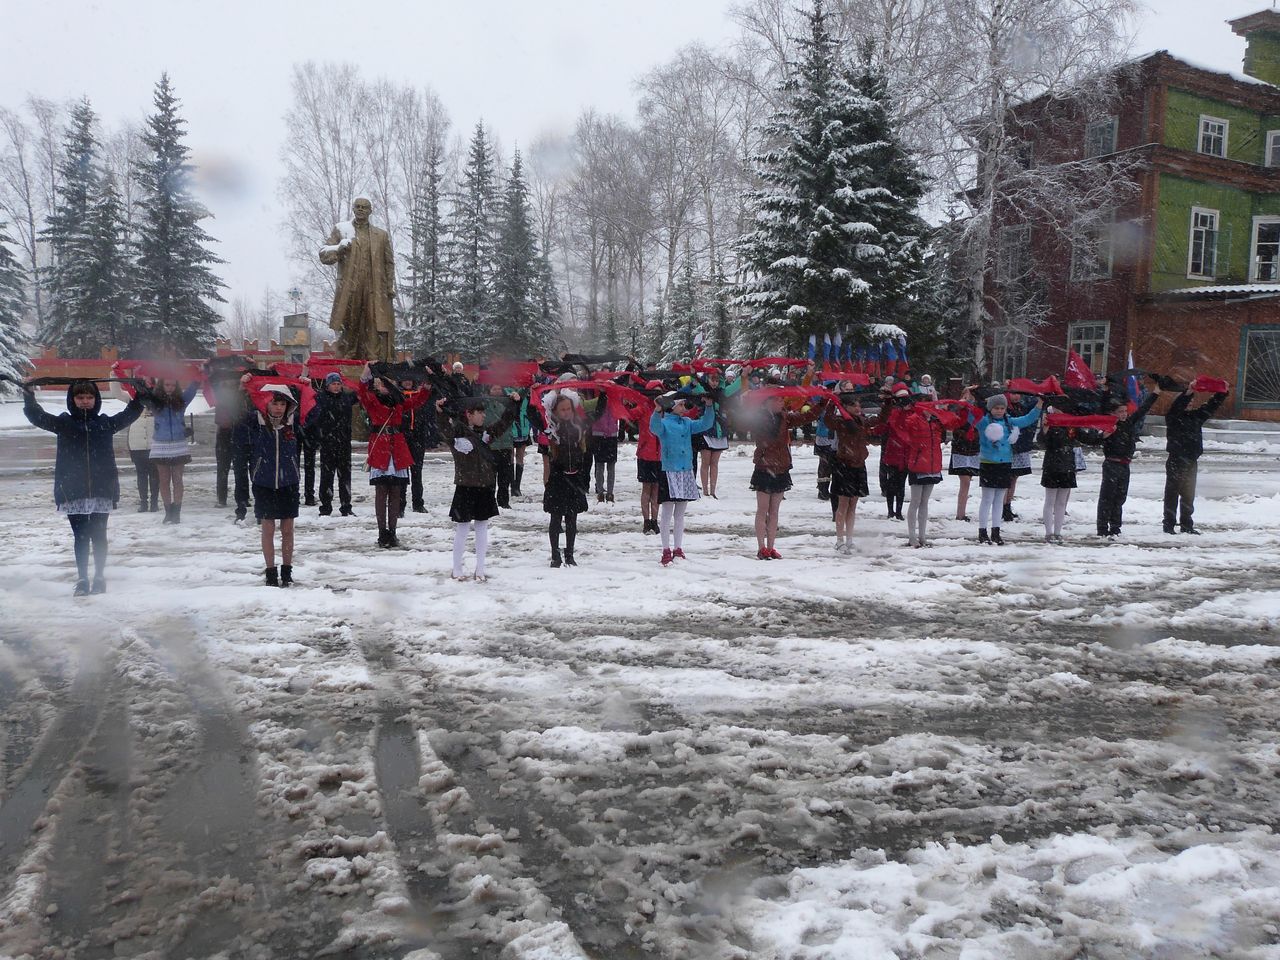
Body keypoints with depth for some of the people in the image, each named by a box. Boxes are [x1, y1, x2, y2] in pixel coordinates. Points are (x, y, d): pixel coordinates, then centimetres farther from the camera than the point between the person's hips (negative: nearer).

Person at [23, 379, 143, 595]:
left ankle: (99, 577, 16)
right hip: (73, 491, 0)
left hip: (102, 490, 0)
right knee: (80, 536, 4)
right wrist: (28, 394, -14)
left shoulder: (106, 423, 8)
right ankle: (82, 579, 10)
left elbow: (131, 413, 9)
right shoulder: (64, 423, 7)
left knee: (98, 535, 5)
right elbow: (37, 416, 0)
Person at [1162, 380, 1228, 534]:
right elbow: (1177, 405, -25)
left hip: (1191, 462, 7)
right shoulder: (1172, 417, -7)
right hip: (1176, 462, -7)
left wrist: (1222, 393, 2)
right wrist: (1189, 391, -37)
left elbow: (1211, 406, 15)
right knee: (1172, 494, -2)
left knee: (1189, 494, 11)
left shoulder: (1195, 416, 13)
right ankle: (1169, 525, 1)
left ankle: (1186, 525, 18)